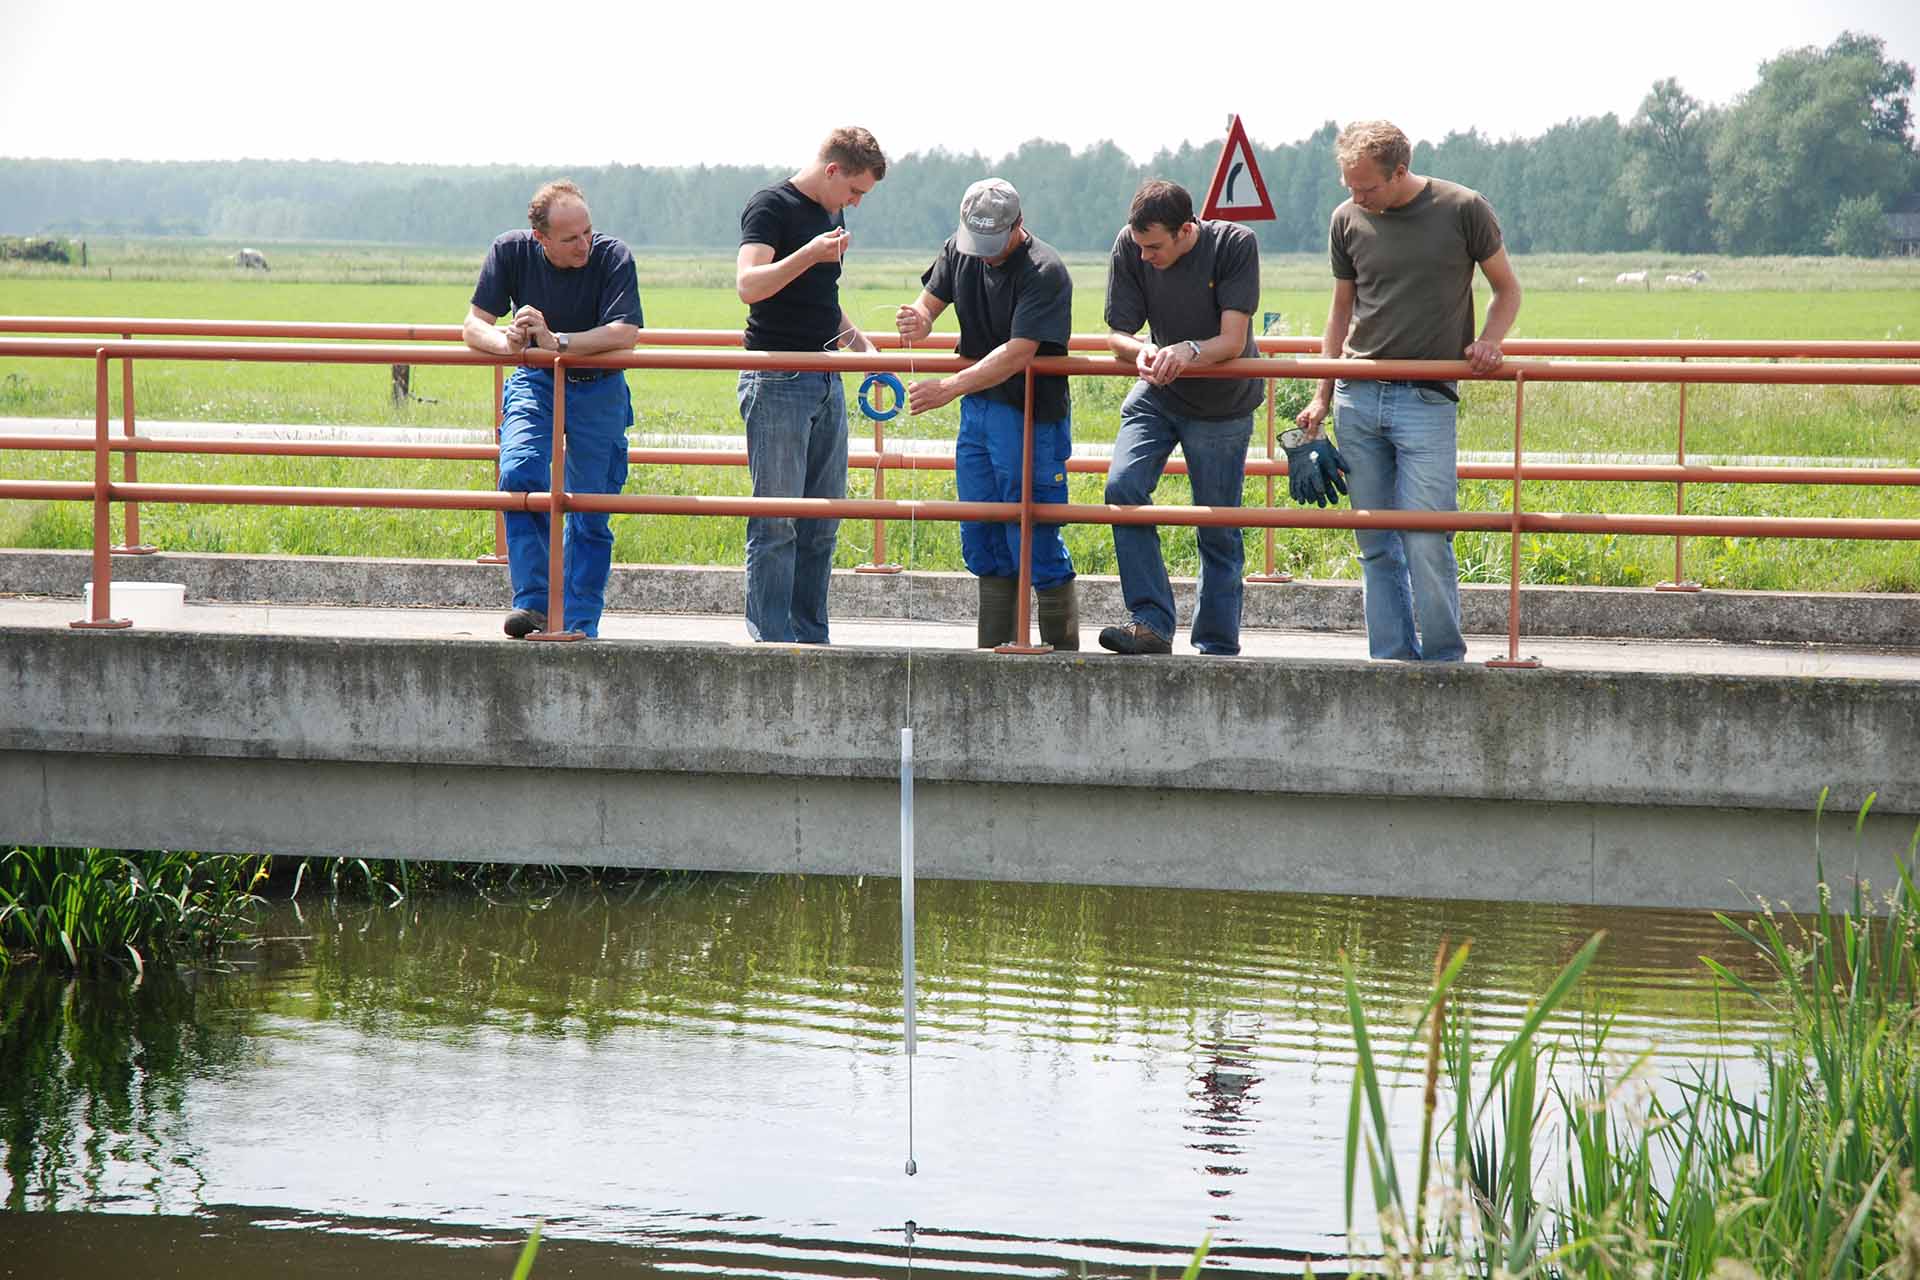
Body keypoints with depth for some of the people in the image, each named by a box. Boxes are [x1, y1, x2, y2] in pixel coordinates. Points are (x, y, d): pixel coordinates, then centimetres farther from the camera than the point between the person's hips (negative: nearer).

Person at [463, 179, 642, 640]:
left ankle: (581, 622, 10)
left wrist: (554, 341, -35)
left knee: (591, 512, -1)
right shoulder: (511, 251, -11)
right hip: (534, 383, 1)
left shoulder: (612, 257, -18)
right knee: (520, 475, -23)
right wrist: (506, 342, -32)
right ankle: (532, 603, -20)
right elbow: (473, 326, -9)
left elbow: (624, 334, -28)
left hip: (598, 391, -1)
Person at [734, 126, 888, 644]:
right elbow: (749, 285, -21)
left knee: (823, 520, 8)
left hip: (826, 382, 9)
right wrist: (810, 254, -29)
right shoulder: (771, 207, -7)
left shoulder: (832, 216, 19)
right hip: (776, 381, -9)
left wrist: (859, 342, 17)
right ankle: (772, 641, -6)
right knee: (776, 519, -8)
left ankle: (811, 639, 13)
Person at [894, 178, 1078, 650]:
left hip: (1031, 415, -8)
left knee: (1033, 541, -6)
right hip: (977, 410, 8)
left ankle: (1063, 651, 5)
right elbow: (931, 301, 8)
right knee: (981, 539, 11)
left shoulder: (1045, 272, -20)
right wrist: (919, 319, -18)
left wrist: (950, 387, -34)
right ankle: (994, 651, 19)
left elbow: (1018, 354, -27)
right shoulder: (959, 250, 2)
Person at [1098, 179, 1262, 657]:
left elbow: (1233, 340, -26)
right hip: (1158, 393, 3)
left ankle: (1217, 647, 12)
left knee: (1218, 530, 0)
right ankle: (1151, 623, -18)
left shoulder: (1235, 244, -23)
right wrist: (1141, 352, -33)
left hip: (1222, 406, -3)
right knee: (1123, 488, -19)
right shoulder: (1129, 247, -15)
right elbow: (1117, 333, -10)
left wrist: (1189, 351, -46)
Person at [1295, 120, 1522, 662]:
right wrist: (1322, 397, 17)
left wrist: (1488, 341, -9)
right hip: (1358, 396, 4)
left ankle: (1444, 661, 1)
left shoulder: (1463, 210, -2)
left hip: (1427, 399, -4)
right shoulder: (1347, 220, 8)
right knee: (1376, 545, 4)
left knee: (1426, 541, -11)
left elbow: (1507, 289, 10)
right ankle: (1394, 661, 10)